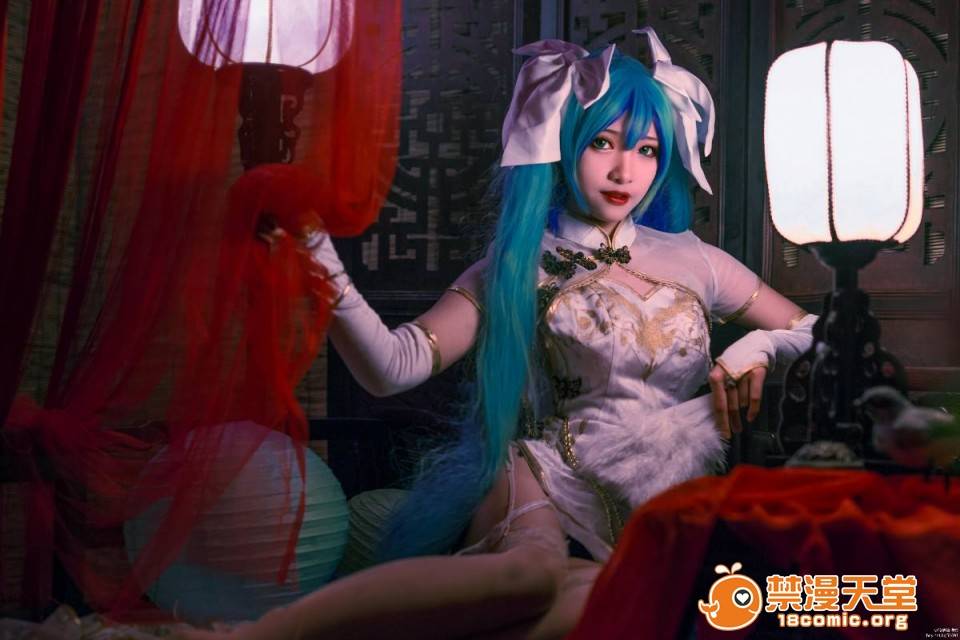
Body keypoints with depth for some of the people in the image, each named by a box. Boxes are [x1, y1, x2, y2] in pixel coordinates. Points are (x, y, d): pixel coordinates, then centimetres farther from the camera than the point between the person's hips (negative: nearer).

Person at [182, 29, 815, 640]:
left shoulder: (692, 262, 14)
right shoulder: (517, 269, 7)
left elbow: (815, 331, 25)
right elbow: (392, 367, -7)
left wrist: (757, 347, 3)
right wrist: (316, 254, -19)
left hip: (656, 514, 2)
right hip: (544, 480, -2)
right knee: (531, 571, -41)